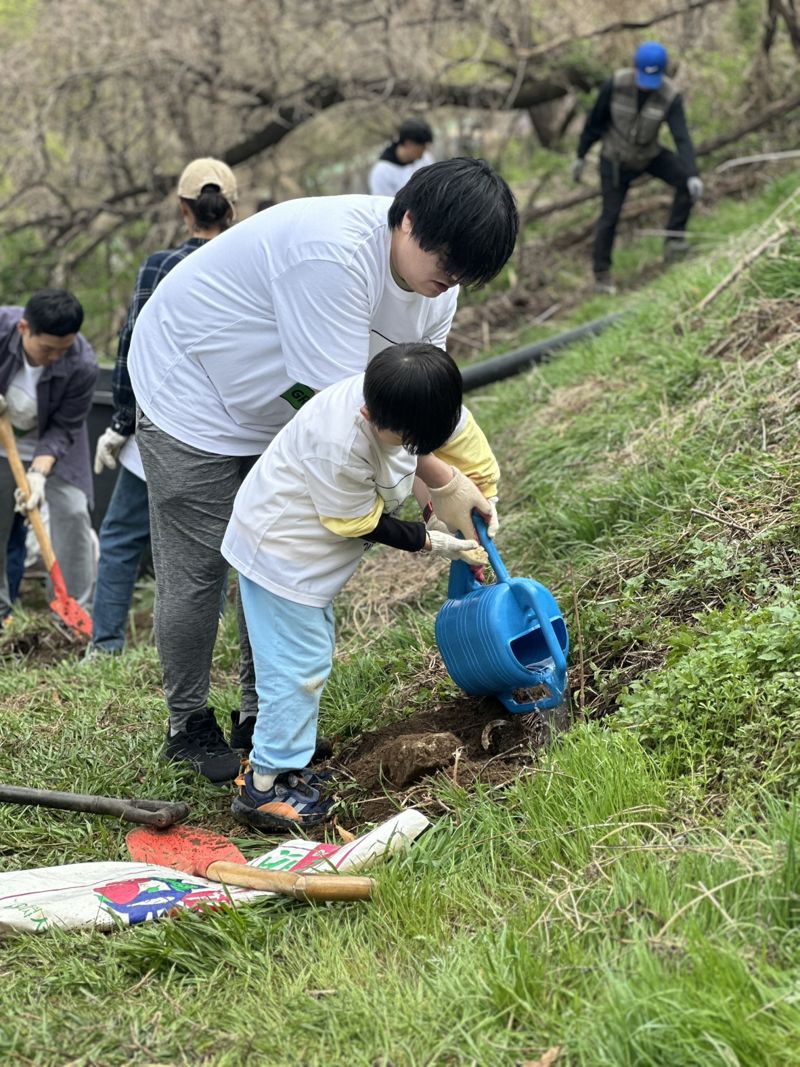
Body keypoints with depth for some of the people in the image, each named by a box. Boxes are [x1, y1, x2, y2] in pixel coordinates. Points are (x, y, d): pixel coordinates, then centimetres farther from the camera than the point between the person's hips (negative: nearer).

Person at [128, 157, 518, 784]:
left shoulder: (436, 276, -9)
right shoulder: (336, 252, -38)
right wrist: (439, 481, -28)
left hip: (277, 418, 8)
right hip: (193, 397, -8)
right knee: (197, 573, -2)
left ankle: (261, 719, 24)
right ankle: (189, 728, 15)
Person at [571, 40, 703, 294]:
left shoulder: (670, 96, -25)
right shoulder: (616, 84, -26)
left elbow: (682, 138, -31)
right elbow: (595, 121, -12)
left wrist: (693, 175, -45)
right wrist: (580, 156, -3)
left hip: (649, 155, 2)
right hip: (615, 159, -1)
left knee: (685, 181, -19)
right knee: (610, 215, 2)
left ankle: (673, 238, -5)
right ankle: (601, 274, 20)